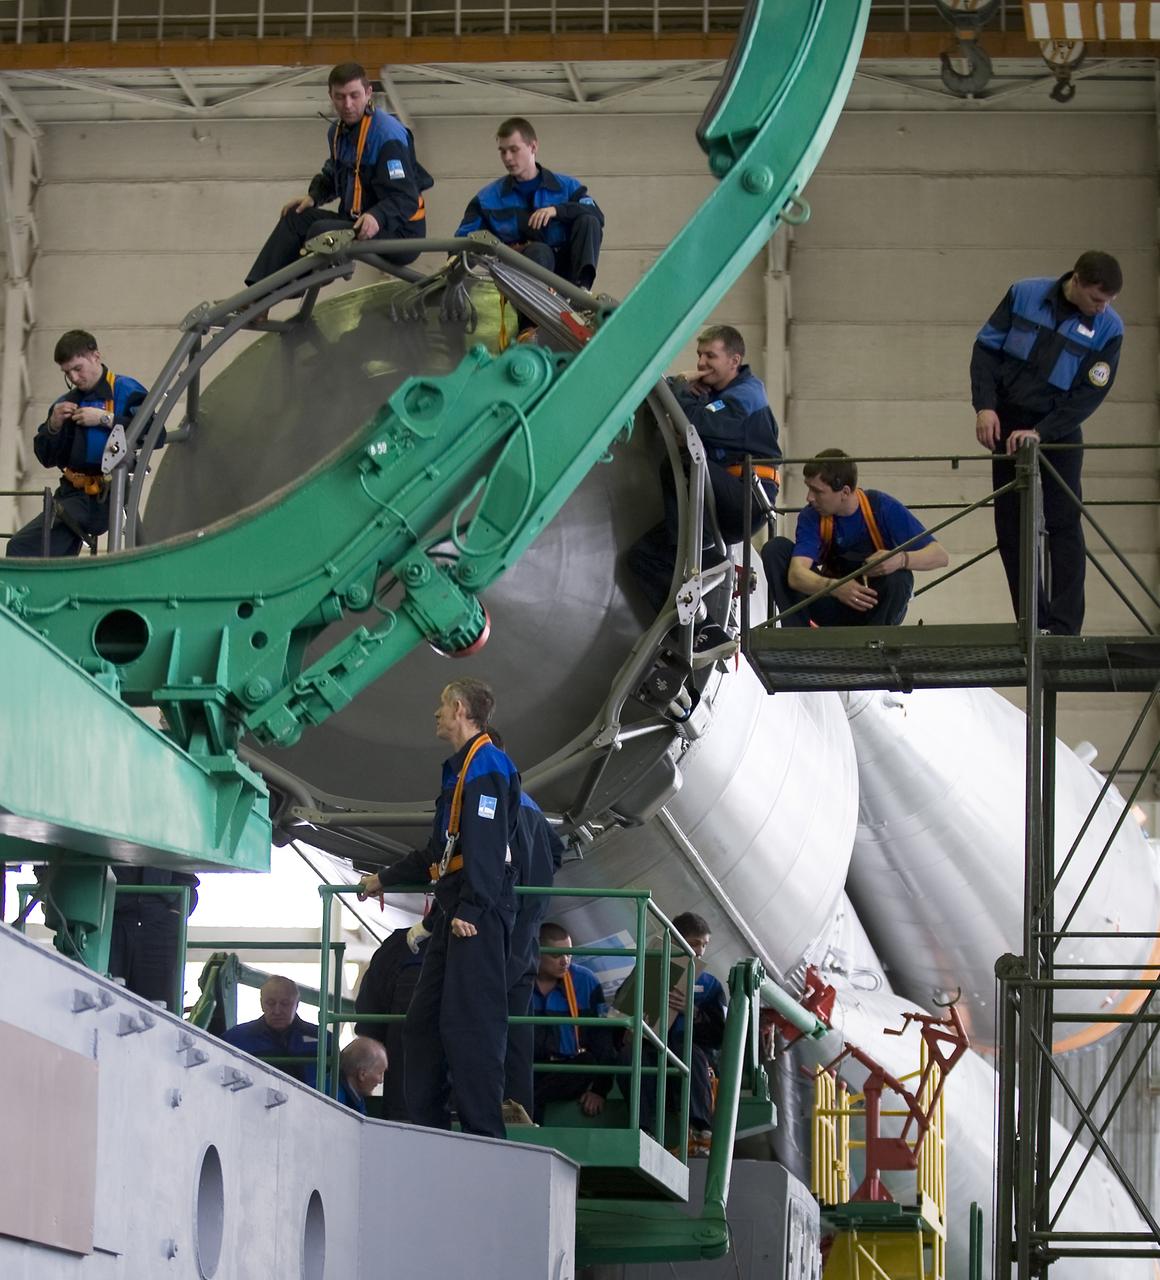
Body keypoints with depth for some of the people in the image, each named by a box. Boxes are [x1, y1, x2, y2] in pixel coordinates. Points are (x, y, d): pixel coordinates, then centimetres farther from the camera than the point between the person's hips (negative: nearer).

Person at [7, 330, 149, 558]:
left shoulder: (126, 391, -3)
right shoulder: (67, 402, 19)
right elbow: (46, 458, 20)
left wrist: (105, 419, -19)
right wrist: (53, 426, 1)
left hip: (104, 496, -8)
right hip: (72, 493, 8)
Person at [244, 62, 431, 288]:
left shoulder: (389, 136, -20)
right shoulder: (339, 131, 9)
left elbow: (406, 199, -25)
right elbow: (333, 175, 27)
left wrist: (377, 217, -43)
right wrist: (313, 197, 7)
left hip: (402, 233, -10)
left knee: (322, 231, -28)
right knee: (296, 218, 3)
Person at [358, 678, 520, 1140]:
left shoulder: (487, 765, -9)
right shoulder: (460, 768, 24)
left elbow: (487, 842, -20)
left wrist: (471, 908, -27)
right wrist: (386, 879, 41)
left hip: (478, 912, -11)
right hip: (453, 909, 11)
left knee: (468, 1022, -14)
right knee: (424, 1021, 11)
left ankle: (484, 1133, -15)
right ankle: (427, 1130, 15)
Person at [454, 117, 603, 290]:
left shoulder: (567, 186, 12)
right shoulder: (488, 198, 12)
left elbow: (597, 216, -5)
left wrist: (556, 210, -17)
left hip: (565, 268, 2)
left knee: (588, 221, -20)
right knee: (538, 251, -35)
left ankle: (581, 287, -33)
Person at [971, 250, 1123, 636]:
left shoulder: (1108, 328, -11)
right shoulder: (1024, 295, -8)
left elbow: (1089, 396, -14)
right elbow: (986, 348, -2)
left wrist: (1040, 432, -21)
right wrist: (985, 405, -14)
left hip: (1059, 430, -2)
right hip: (1006, 427, 2)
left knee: (1064, 525, -12)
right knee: (1010, 531, 3)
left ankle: (1064, 629, -12)